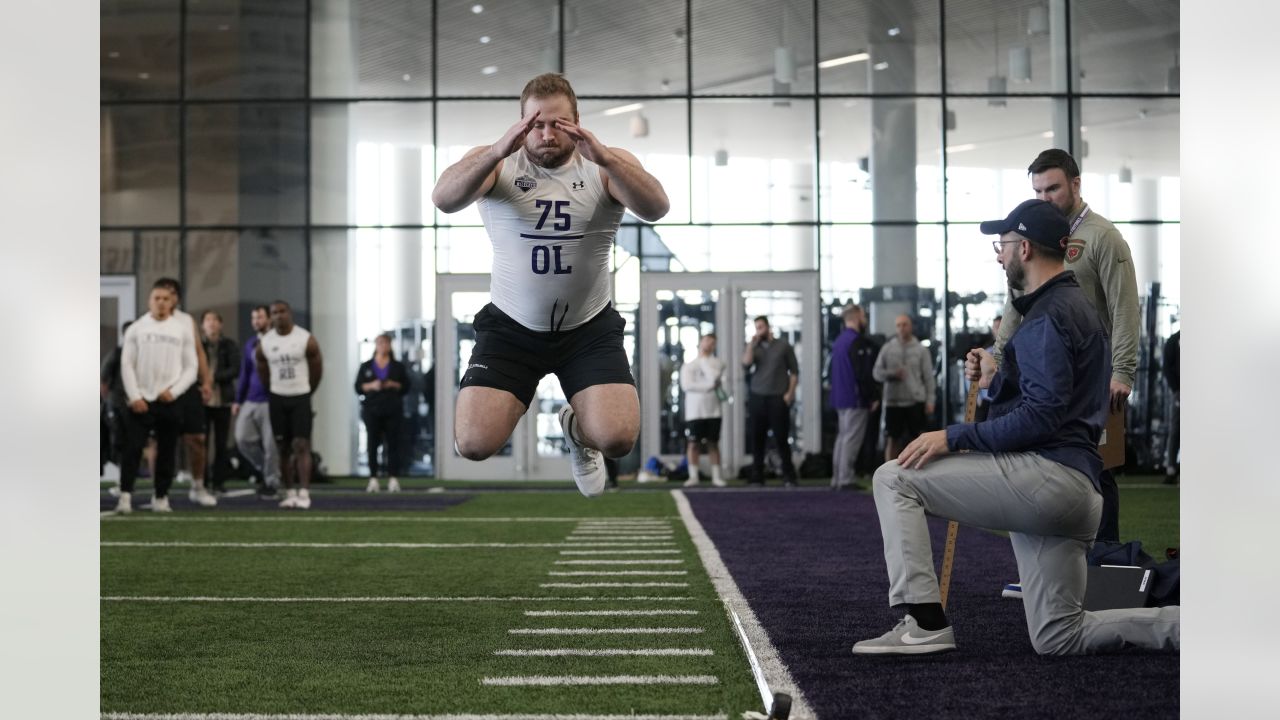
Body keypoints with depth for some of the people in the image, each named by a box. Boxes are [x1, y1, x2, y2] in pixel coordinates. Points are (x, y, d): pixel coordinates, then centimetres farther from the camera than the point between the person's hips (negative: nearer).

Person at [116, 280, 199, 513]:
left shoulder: (183, 329, 6)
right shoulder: (137, 328, 5)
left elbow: (190, 367, 6)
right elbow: (127, 364, 2)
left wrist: (174, 391, -7)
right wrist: (134, 396, -8)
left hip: (169, 400, 1)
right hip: (140, 400, -1)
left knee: (167, 451, 4)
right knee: (132, 448, -8)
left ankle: (161, 497, 14)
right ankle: (125, 495, -6)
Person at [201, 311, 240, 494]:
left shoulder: (229, 345, 6)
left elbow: (235, 370, -3)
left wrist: (214, 376, -16)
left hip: (222, 400, 0)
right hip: (201, 399, 0)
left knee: (221, 443, 2)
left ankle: (219, 482, 9)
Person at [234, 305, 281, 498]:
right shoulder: (250, 344, 13)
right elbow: (244, 374, 18)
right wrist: (238, 400, 15)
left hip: (270, 401, -5)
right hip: (250, 401, 6)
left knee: (271, 444, -3)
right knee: (243, 439, -1)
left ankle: (271, 483, 9)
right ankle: (263, 468, 20)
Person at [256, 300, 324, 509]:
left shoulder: (306, 339, -8)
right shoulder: (264, 343, -1)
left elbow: (317, 369, 2)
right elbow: (263, 374, 12)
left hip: (300, 397, -3)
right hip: (277, 398, 3)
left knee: (301, 445, -10)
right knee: (283, 447, 5)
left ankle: (304, 494, -14)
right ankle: (290, 492, 11)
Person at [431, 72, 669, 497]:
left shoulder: (607, 165, -6)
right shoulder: (497, 163, -7)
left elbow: (657, 209, -25)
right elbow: (443, 200, -26)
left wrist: (604, 158, -41)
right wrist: (498, 152, -43)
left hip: (590, 327, 0)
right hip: (511, 326, 0)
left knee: (617, 438, -19)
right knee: (473, 443, -15)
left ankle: (576, 428, 20)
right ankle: (517, 402, 23)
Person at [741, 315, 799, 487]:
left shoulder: (783, 346, 6)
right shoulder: (753, 348, 13)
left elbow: (794, 371, 4)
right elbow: (746, 363, -6)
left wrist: (790, 392, -6)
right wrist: (751, 343, -6)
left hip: (778, 398, -3)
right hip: (757, 397, 3)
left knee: (782, 438, -5)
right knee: (757, 439, 2)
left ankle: (788, 477, 0)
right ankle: (757, 477, 8)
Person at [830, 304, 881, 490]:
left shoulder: (839, 340, 15)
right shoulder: (858, 342, -15)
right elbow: (864, 373, -20)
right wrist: (873, 397, -13)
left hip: (839, 398, 9)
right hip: (856, 398, -9)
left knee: (842, 438, 14)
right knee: (852, 439, -7)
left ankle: (837, 478, 16)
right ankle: (845, 480, -8)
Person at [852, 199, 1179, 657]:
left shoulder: (1048, 316, -10)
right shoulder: (1076, 307, 24)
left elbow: (1042, 416, -20)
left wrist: (954, 438, -17)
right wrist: (996, 380, 18)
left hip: (1045, 471, -11)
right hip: (1076, 491, 11)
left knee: (894, 478, -7)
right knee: (1058, 639, 14)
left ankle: (927, 624, -13)